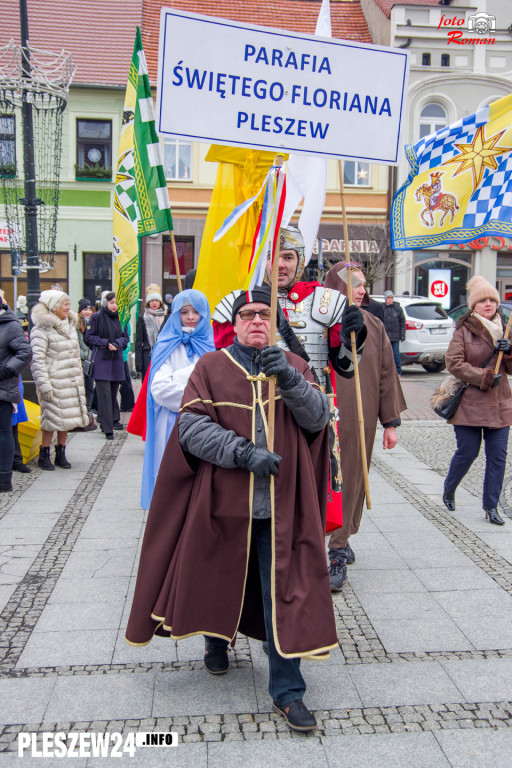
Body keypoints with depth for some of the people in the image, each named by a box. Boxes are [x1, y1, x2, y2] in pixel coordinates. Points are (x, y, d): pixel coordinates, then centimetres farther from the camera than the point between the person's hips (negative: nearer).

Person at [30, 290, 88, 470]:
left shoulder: (70, 326, 16)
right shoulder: (42, 330, -9)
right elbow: (37, 359, -13)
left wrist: (79, 379, 19)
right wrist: (44, 385, -19)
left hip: (71, 382, 7)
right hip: (54, 383, -7)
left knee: (67, 418, 8)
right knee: (52, 418, -4)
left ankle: (61, 454, 19)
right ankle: (44, 455, 8)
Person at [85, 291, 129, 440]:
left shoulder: (119, 318, 11)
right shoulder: (97, 317, -2)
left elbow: (125, 337, 12)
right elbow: (89, 337, -3)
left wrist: (117, 343, -9)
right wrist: (106, 343, -13)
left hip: (116, 360, 4)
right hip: (101, 360, -4)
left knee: (114, 392, 10)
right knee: (104, 393, -8)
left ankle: (114, 420, 25)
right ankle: (107, 429, -8)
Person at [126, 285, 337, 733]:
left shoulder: (293, 365, 7)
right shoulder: (211, 367, 0)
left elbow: (318, 417, -4)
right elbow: (192, 427, -10)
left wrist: (289, 379, -21)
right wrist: (244, 452, -21)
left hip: (280, 507, 1)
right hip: (224, 500, 0)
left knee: (285, 593, 1)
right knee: (220, 579, 18)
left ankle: (287, 691, 15)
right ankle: (218, 642, 49)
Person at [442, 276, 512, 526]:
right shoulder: (464, 330, -2)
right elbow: (454, 362, -12)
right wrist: (484, 377, -17)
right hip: (469, 403, -4)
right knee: (467, 452, 1)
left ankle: (491, 507, 13)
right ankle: (448, 490, 28)